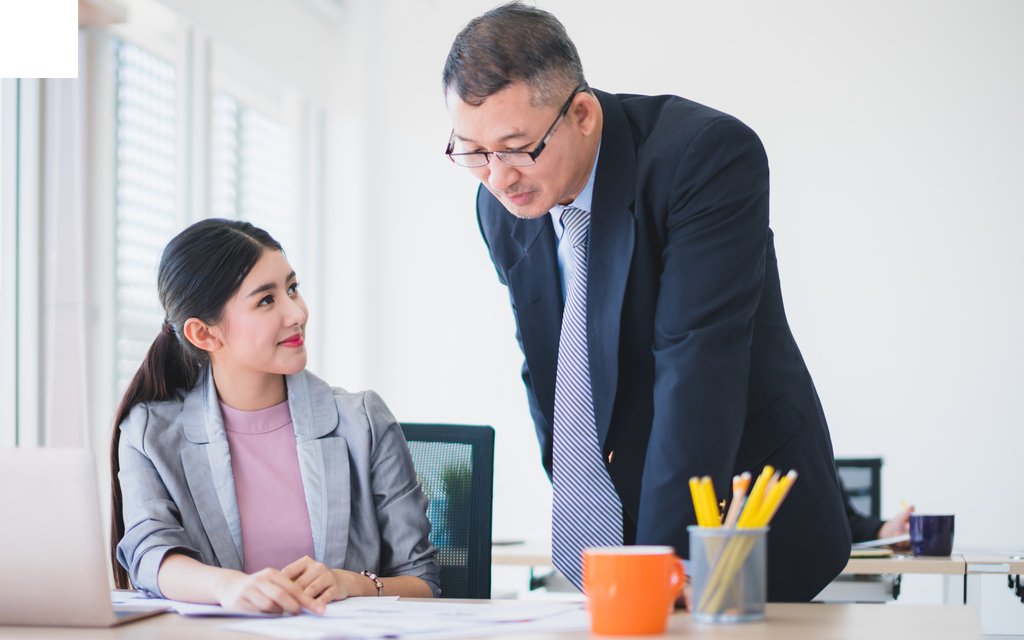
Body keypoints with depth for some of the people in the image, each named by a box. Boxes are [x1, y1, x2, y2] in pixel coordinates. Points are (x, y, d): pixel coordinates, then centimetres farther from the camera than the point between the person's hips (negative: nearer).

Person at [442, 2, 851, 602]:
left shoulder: (709, 154, -23)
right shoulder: (504, 205, -2)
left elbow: (699, 369, -29)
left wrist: (659, 561, -33)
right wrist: (572, 497, 3)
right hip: (617, 517, 5)